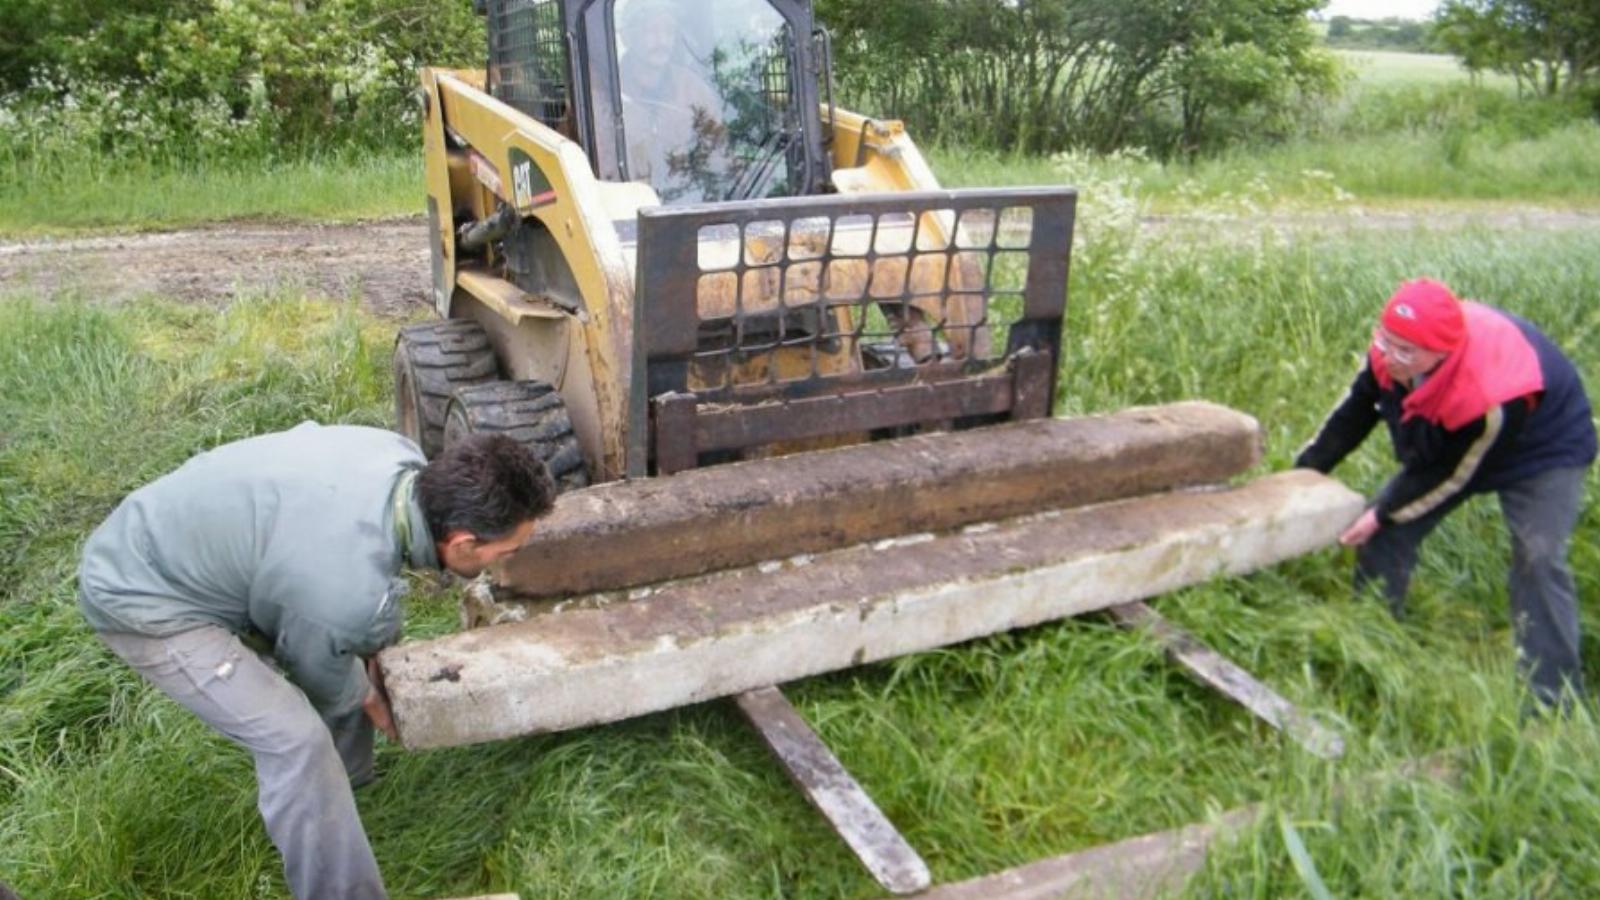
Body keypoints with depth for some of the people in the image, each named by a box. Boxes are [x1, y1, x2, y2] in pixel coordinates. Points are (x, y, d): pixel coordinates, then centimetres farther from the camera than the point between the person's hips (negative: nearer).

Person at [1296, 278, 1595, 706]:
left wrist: (1383, 514, -22)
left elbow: (1452, 473, -29)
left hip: (1541, 450, -6)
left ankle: (1553, 698, -14)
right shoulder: (1390, 352, -27)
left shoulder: (1494, 398, -44)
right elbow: (1354, 413, -11)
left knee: (1538, 558, -22)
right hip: (1443, 444, 7)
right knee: (1386, 529, 1)